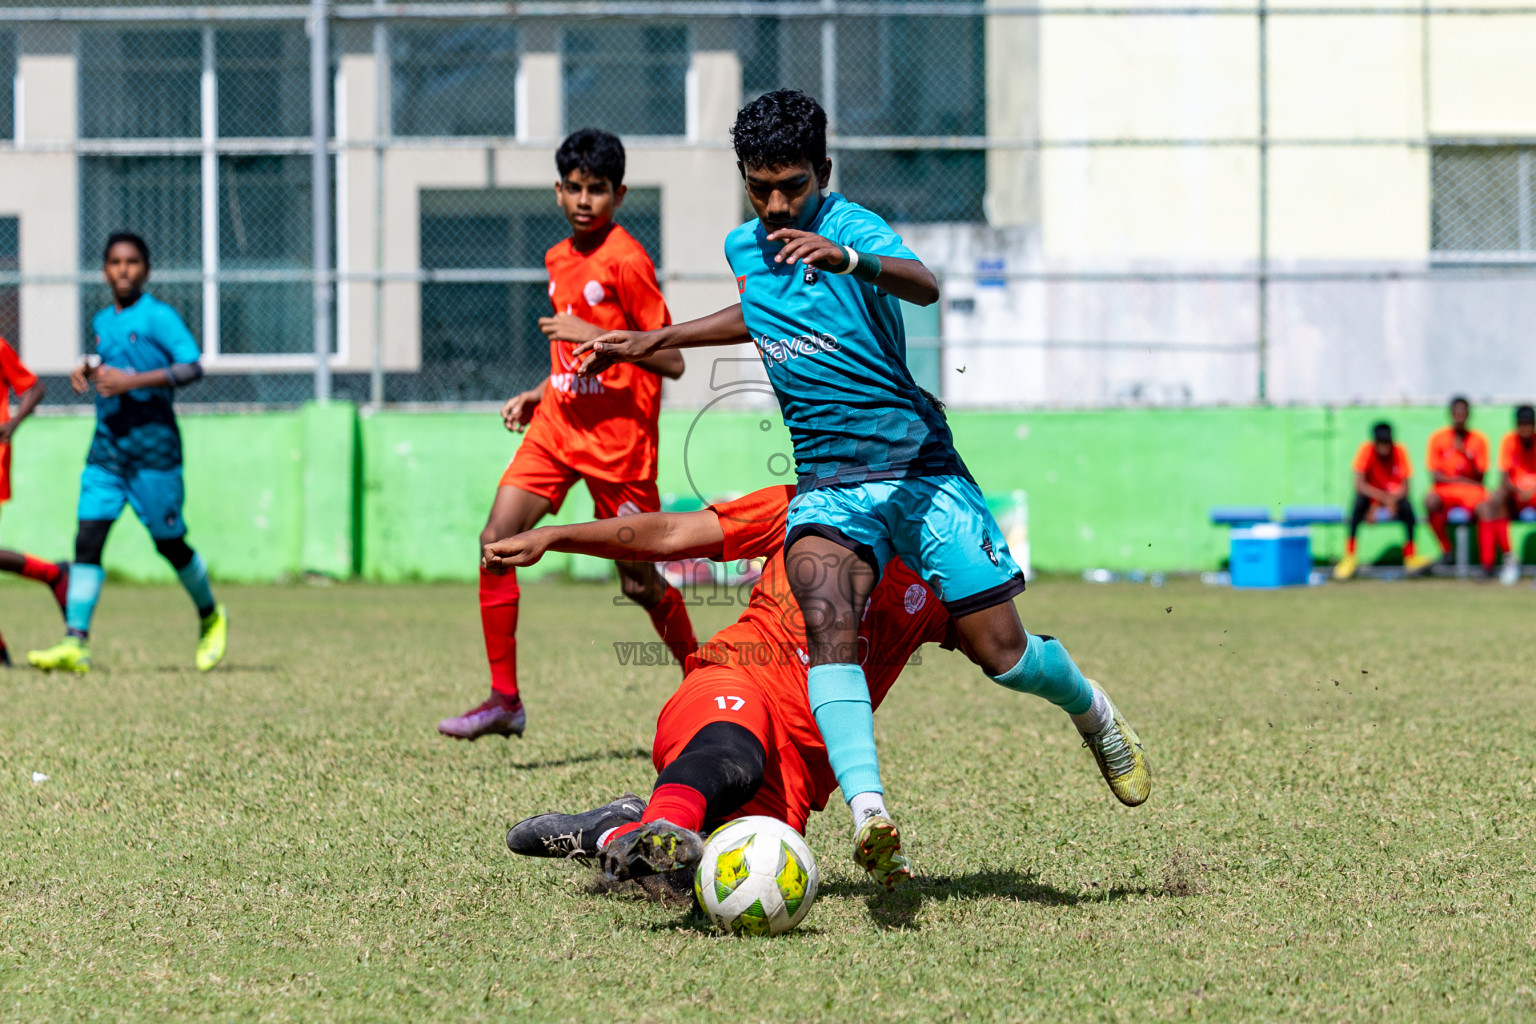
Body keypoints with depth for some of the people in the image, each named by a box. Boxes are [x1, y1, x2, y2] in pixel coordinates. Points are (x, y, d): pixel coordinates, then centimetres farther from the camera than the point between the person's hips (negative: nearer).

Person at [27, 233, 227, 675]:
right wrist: (87, 369, 10)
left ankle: (210, 617, 29)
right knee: (88, 537, -7)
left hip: (153, 444, -6)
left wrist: (132, 381, -26)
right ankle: (76, 643, -13)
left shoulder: (159, 316, -7)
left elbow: (192, 367, -19)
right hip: (106, 445, 6)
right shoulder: (103, 321, 13)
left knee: (169, 542, 3)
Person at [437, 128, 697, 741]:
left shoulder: (625, 260, -12)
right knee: (497, 539, -10)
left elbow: (671, 360, -16)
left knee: (638, 583, 2)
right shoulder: (559, 260, 12)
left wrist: (593, 334, -22)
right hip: (558, 425, 7)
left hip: (618, 437, -7)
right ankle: (504, 700, -6)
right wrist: (539, 393, 12)